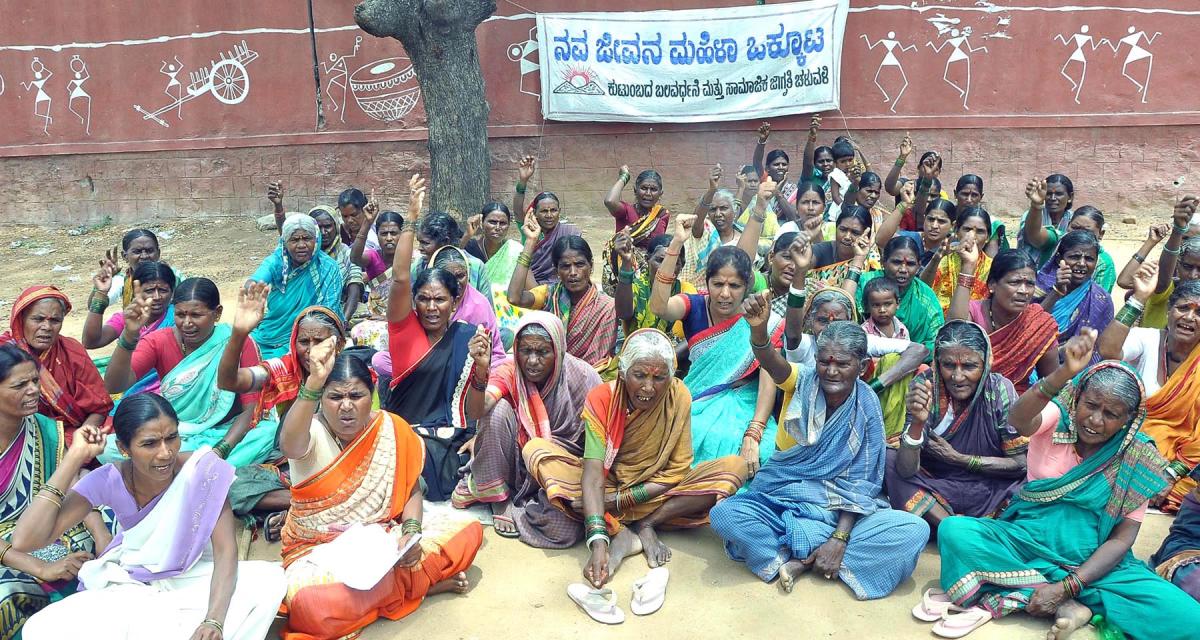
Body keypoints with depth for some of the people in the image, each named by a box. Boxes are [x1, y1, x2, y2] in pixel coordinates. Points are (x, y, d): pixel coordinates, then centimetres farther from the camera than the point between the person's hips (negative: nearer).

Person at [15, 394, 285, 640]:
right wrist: (76, 456, -26)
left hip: (194, 579, -1)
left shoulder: (204, 468, -21)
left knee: (271, 579, -29)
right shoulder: (109, 480, -16)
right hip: (129, 587, 1)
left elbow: (226, 551, -23)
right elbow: (25, 540, -24)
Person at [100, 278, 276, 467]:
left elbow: (251, 409, -11)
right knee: (108, 448, -23)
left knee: (271, 431, -31)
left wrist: (221, 450, -27)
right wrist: (129, 334, -34)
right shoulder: (159, 342, -5)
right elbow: (113, 386, -19)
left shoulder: (240, 344, -10)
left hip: (226, 436, -1)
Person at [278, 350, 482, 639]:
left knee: (470, 532, -14)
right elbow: (289, 446, -40)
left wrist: (411, 531, -15)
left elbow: (412, 488, 5)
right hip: (319, 550, -2)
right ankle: (424, 581, -16)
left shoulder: (392, 429, -3)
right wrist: (314, 382, -54)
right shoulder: (312, 433, -14)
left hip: (382, 542, 2)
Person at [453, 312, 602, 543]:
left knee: (562, 530, -31)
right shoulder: (508, 373, -12)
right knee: (498, 409, -26)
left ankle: (520, 505, 2)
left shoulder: (583, 377, -15)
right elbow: (475, 411, -32)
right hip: (516, 462, 1)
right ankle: (497, 496, -8)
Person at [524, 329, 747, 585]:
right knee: (536, 450, -25)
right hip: (607, 487, 0)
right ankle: (620, 534, -27)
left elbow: (677, 472, -13)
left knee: (735, 467, -22)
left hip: (655, 494, 1)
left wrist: (622, 500, -22)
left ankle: (646, 525, -17)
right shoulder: (601, 399, -19)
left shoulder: (678, 396, -15)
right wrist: (597, 542, -41)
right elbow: (593, 474, -28)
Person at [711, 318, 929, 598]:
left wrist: (840, 538, -20)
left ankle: (801, 559, -20)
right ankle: (811, 554, -16)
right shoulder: (804, 382, -8)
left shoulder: (867, 407, -6)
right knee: (725, 514, -29)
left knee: (915, 529, -23)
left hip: (838, 510, 2)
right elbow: (772, 364, -33)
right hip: (779, 498, -1)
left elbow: (860, 481, -8)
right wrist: (759, 328, -55)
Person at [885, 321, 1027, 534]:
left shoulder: (1000, 390, -13)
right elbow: (905, 470, -21)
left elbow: (1022, 462, -8)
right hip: (935, 488, 0)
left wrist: (957, 458, -13)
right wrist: (917, 422, -38)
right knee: (887, 459, -22)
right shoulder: (925, 386, -15)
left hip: (991, 489, 0)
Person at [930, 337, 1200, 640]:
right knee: (954, 530, -28)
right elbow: (1018, 420, -30)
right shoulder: (1055, 420, -4)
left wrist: (1066, 587, -19)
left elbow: (1122, 538, -7)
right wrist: (1065, 373, -47)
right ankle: (1066, 606, -22)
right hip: (1026, 541, 0)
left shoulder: (1135, 458, -3)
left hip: (1092, 561, 0)